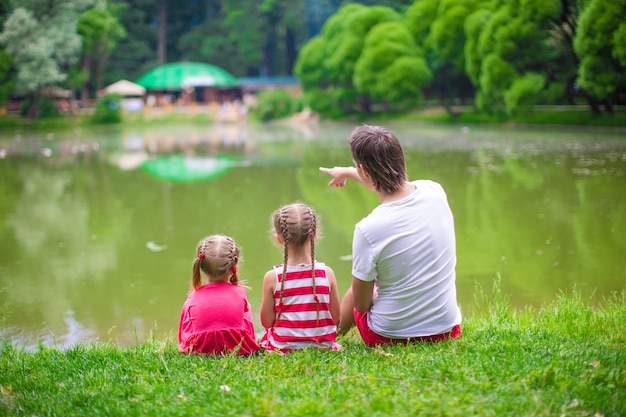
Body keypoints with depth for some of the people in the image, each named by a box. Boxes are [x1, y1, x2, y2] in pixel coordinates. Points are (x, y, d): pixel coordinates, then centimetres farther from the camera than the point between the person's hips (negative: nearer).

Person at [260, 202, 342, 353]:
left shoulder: (272, 277, -11)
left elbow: (267, 322, -5)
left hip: (284, 347, -2)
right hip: (324, 345, 2)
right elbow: (336, 317, -2)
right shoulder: (327, 273, -8)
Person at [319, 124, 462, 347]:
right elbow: (392, 185, 15)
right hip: (447, 330, 4)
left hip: (390, 336, -3)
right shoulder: (434, 192, -10)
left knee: (352, 293, 28)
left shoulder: (367, 230, -26)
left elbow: (361, 304, -12)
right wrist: (348, 172, 32)